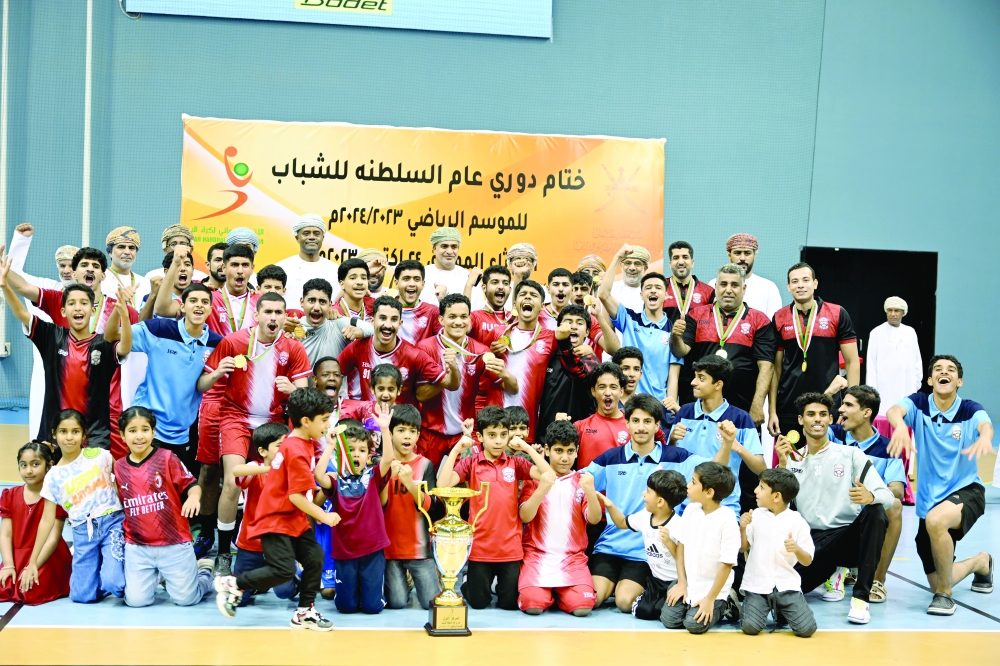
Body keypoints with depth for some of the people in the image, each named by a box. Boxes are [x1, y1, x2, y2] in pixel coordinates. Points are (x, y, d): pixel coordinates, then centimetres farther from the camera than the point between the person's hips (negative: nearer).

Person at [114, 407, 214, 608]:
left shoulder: (167, 458, -6)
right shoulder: (119, 467, 5)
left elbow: (191, 484, -6)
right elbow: (119, 504, 17)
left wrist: (194, 496, -27)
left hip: (174, 543, -3)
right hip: (137, 547, 3)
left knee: (185, 598, -2)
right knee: (136, 600, -4)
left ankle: (203, 571, 31)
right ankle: (157, 576, 28)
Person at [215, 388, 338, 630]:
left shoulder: (299, 441, 6)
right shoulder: (297, 452, -23)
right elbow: (296, 496, -24)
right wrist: (323, 516, -17)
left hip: (294, 518, 9)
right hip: (276, 519, -9)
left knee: (314, 558, 2)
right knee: (284, 570, -13)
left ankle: (304, 612, 12)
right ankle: (233, 585, 6)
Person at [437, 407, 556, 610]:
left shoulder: (515, 463, 2)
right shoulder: (470, 463, -2)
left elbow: (549, 476, -10)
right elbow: (443, 485, -16)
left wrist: (526, 447, -12)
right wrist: (456, 450, -17)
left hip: (510, 548, 1)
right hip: (480, 547, -1)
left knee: (509, 603, 7)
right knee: (478, 603, 7)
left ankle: (501, 585, 39)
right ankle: (468, 585, 39)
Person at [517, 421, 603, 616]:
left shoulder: (581, 481, 10)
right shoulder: (534, 478, 6)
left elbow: (594, 519, -3)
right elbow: (524, 516, -8)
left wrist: (590, 491, -22)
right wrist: (541, 490, -24)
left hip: (572, 556, 1)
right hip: (537, 554, -1)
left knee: (582, 605, -22)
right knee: (533, 604, -25)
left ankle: (559, 592, 10)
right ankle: (547, 591, 10)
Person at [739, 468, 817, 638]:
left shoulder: (797, 521, -6)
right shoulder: (756, 515, 0)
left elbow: (807, 561, -3)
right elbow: (743, 548, 7)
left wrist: (796, 549, -24)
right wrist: (743, 528, -11)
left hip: (787, 585, 0)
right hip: (757, 585, 1)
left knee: (807, 629, -13)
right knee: (750, 627, -19)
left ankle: (781, 610, 18)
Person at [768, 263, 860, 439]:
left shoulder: (837, 314, -1)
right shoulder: (779, 319, 4)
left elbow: (852, 361, 1)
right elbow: (776, 367, 6)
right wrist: (772, 411, 2)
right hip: (788, 409, 2)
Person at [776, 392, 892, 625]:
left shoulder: (851, 455, 4)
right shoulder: (793, 460, 10)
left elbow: (887, 496, -8)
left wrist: (870, 497, -31)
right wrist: (782, 464, -13)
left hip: (849, 536, -1)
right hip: (812, 541, 1)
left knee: (875, 512, -32)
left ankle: (860, 597, -23)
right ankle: (832, 571, 12)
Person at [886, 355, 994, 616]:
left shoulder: (970, 409, -8)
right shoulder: (919, 404, -5)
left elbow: (985, 425, -31)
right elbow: (894, 410, -27)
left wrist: (985, 436, -56)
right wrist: (900, 425, -51)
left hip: (966, 491, -3)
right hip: (929, 501, 3)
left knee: (936, 520, -38)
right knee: (936, 582, 6)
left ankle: (944, 594, -15)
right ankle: (980, 563, 41)